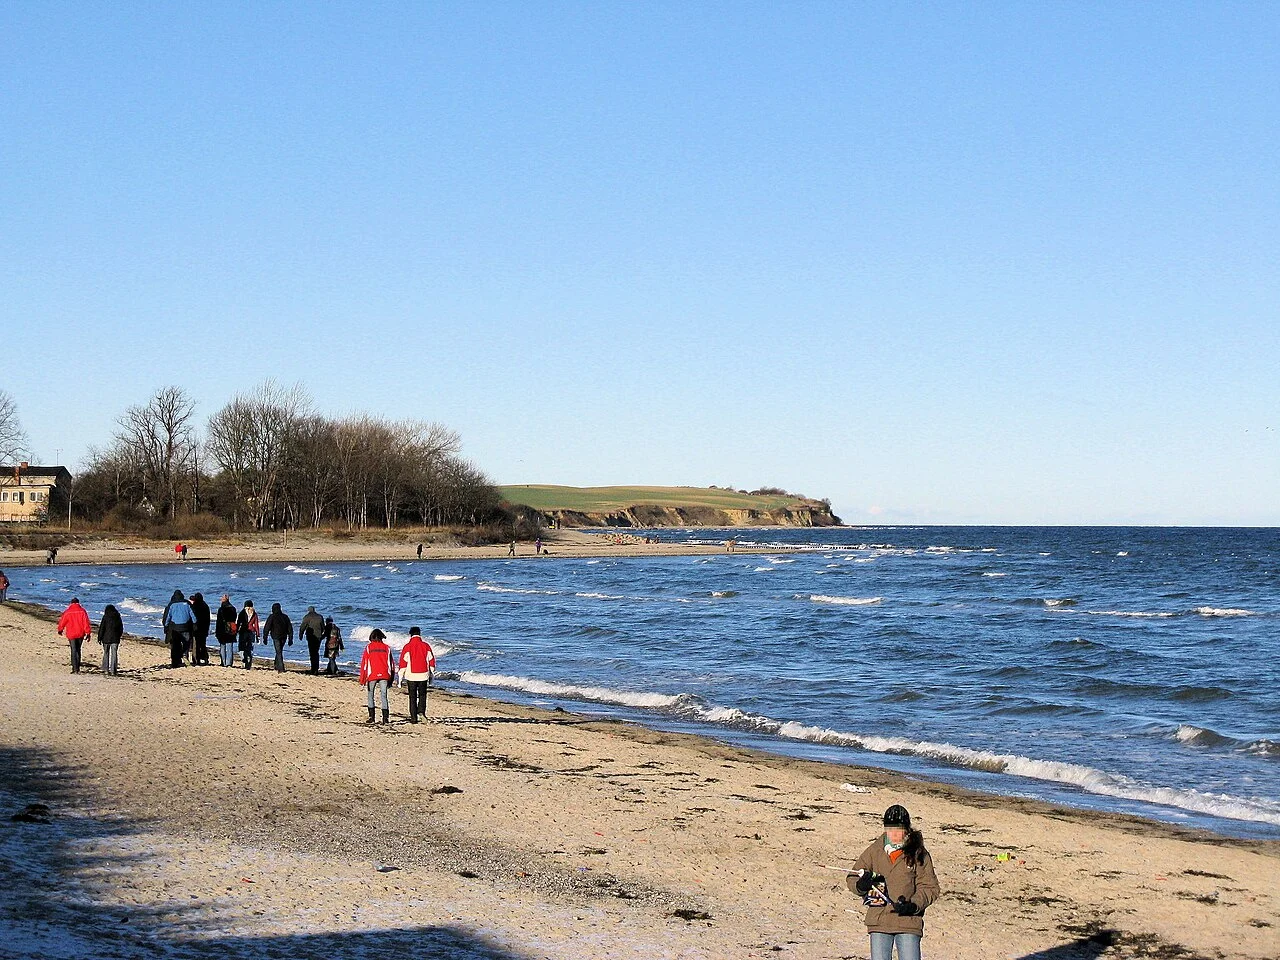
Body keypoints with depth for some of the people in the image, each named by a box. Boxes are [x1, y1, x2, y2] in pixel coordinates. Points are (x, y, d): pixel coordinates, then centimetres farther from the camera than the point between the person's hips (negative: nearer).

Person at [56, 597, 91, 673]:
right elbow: (86, 622, -5)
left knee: (74, 651, -1)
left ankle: (75, 668, -9)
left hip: (71, 634, -2)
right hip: (80, 634, 2)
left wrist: (60, 630, 23)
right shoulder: (82, 611, -2)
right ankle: (77, 667, 19)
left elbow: (62, 622, 4)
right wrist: (87, 633, -2)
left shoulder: (67, 612, -5)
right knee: (78, 650, 15)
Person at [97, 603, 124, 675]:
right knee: (114, 655, 3)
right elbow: (121, 629, 13)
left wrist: (99, 638, -3)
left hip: (106, 639, -2)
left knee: (106, 654, 12)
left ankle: (106, 669, 8)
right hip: (115, 639, 2)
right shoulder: (118, 617, 6)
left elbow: (101, 628, -8)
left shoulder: (105, 617, -5)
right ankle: (113, 671, 0)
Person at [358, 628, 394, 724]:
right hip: (384, 675, 2)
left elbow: (364, 663, 0)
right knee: (384, 696, 3)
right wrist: (390, 680, 16)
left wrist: (362, 680, 4)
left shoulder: (368, 647, 1)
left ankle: (371, 717, 8)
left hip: (372, 675, -2)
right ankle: (385, 717, -5)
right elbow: (390, 664, 9)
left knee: (371, 695, 12)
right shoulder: (386, 648, 7)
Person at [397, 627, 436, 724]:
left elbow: (403, 662, -6)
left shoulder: (407, 647, -6)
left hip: (411, 676, -1)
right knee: (422, 695, 15)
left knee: (412, 697, 7)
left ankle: (413, 718, 5)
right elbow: (431, 660, 7)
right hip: (423, 675, 1)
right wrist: (431, 674, 17)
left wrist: (401, 677, 1)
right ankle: (421, 711, -6)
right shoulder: (426, 646, 1)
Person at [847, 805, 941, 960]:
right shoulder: (874, 851, 5)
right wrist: (861, 884, -15)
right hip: (879, 921, 2)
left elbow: (930, 888, 0)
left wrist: (914, 905, -17)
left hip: (909, 922, -2)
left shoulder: (919, 854, -1)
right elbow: (852, 878, 9)